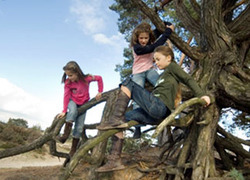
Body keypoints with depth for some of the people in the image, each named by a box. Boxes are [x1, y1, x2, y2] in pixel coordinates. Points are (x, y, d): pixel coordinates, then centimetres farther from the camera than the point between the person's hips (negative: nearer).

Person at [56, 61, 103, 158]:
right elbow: (66, 96, -18)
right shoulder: (68, 82, -17)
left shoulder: (86, 79, -20)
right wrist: (64, 111, -21)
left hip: (83, 104, 0)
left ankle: (73, 150, 4)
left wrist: (100, 92, -12)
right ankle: (65, 135, -37)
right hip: (73, 102, 0)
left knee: (79, 128, -5)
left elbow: (99, 78, -10)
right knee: (73, 111, -38)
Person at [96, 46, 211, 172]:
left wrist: (201, 95, -15)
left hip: (159, 107, -9)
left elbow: (188, 80, -2)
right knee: (121, 119, 0)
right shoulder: (164, 74, 34)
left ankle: (117, 119, -24)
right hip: (155, 115, 9)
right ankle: (115, 160, -6)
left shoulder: (172, 66, 10)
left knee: (128, 83, -12)